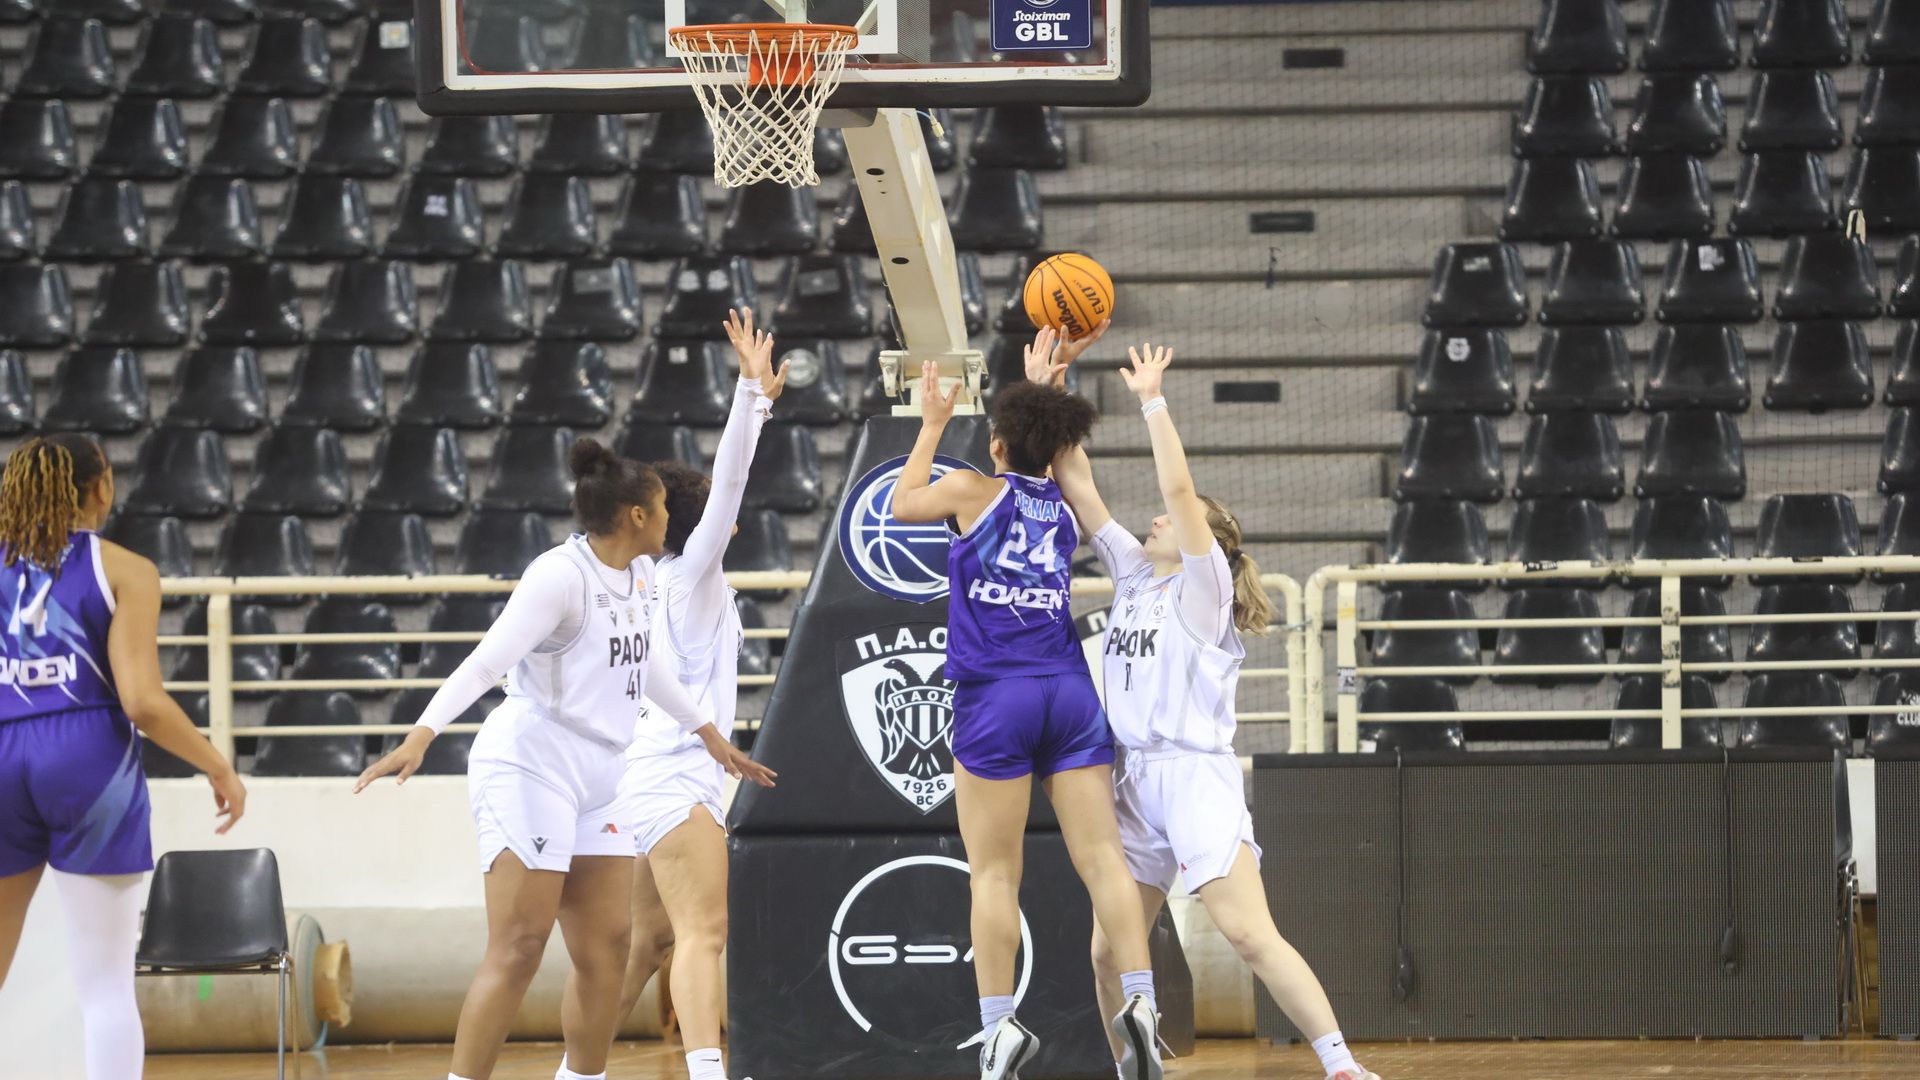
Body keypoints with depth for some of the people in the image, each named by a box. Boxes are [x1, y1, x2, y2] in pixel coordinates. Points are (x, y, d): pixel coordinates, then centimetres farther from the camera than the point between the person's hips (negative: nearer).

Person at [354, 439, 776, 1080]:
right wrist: (422, 735, -37)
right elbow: (488, 661, -25)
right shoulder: (561, 575, -16)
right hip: (530, 768, -9)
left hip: (597, 780, 9)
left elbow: (648, 664, 29)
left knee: (606, 948, 6)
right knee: (519, 948, -14)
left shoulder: (638, 573, 11)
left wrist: (707, 733, 41)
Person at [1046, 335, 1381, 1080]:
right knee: (1108, 954, 7)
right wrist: (1046, 395, 8)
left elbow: (1179, 488, -16)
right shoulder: (1133, 574, 15)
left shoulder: (1203, 587, -2)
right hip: (1136, 782, 8)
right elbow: (1077, 484, 13)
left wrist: (1152, 402, -11)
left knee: (1251, 936, -19)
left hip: (1197, 774, -8)